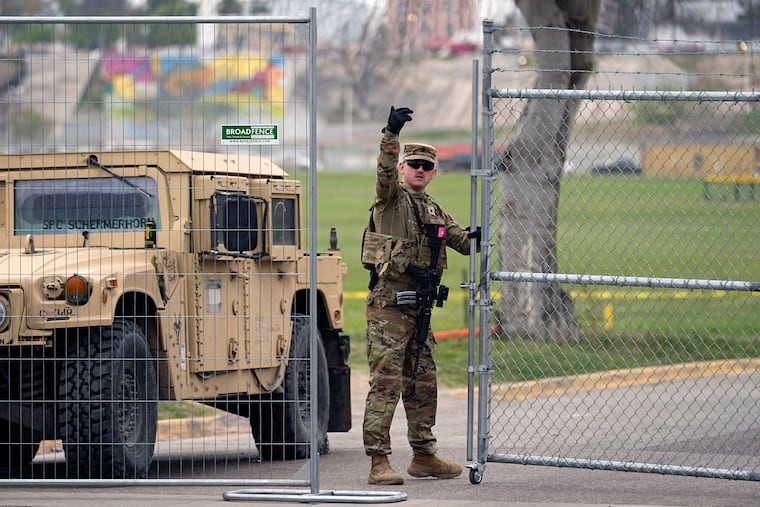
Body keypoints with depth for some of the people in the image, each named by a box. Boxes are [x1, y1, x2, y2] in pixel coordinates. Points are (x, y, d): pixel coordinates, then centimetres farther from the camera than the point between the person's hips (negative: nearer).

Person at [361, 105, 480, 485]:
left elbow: (460, 241, 17)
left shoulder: (434, 211, 19)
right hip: (388, 302, -7)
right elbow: (385, 171, -21)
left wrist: (475, 238, -8)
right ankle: (379, 461, -12)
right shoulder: (391, 199, -2)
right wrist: (391, 134, -38)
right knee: (386, 381, -10)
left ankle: (424, 455, 22)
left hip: (420, 305, 8)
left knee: (423, 383, 13)